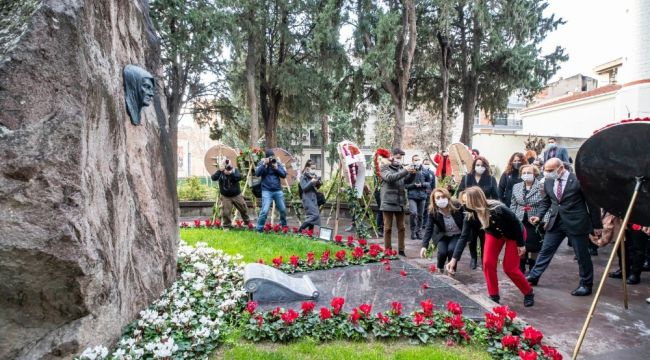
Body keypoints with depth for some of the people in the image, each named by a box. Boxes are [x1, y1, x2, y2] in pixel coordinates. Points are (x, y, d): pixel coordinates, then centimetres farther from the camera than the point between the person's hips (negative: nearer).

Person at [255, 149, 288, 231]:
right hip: (267, 191, -3)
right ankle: (259, 229, -2)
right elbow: (257, 173, -14)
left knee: (283, 210, 11)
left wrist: (276, 168, -13)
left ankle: (284, 225, 34)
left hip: (278, 190, 3)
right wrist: (264, 164, -21)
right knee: (265, 211, -14)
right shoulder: (262, 163, 1)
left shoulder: (278, 163, 6)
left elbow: (284, 174, 0)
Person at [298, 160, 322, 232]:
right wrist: (311, 182, -26)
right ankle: (300, 230, -12)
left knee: (312, 216, 8)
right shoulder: (303, 177, -6)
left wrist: (319, 184, 0)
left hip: (314, 198, 7)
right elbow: (304, 187, -17)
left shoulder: (314, 176, 12)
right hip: (308, 199, -7)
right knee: (314, 215, -16)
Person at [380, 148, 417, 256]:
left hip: (400, 203, 5)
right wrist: (405, 171, -26)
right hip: (388, 203, -5)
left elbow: (407, 180, 8)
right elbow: (390, 178, -20)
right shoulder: (385, 168, -2)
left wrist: (412, 173, -12)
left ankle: (401, 250, 18)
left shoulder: (401, 168, 12)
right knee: (388, 228, 3)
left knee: (401, 228, 10)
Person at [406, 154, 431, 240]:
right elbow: (405, 184, -4)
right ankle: (413, 231, 2)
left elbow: (429, 182, 11)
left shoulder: (424, 172, 3)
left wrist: (422, 184, -7)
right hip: (412, 195, -3)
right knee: (413, 213, -16)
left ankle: (418, 231, 23)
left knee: (420, 215, 8)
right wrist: (414, 185, -16)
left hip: (422, 195, 3)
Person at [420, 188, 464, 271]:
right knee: (442, 251, -22)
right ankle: (439, 270, 11)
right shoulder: (433, 212, -21)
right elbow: (429, 229, -25)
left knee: (452, 249, -26)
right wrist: (424, 246, -35)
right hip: (442, 236, 0)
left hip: (457, 235, 0)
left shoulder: (457, 206, -21)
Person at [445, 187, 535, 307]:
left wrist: (521, 243, -15)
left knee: (510, 268, -4)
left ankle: (529, 293, 22)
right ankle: (494, 297, 7)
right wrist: (454, 259, -30)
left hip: (514, 234, -4)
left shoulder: (498, 209, -40)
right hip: (494, 234, 5)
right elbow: (464, 237, -24)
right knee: (488, 263, -9)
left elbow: (516, 223, -24)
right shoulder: (470, 217, -25)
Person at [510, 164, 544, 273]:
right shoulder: (516, 187, 7)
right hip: (520, 222, 3)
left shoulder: (541, 187, -6)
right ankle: (521, 269, 22)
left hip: (535, 223, -3)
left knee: (534, 247, 6)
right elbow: (513, 205, 10)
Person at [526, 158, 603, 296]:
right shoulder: (548, 182, 1)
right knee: (545, 250, 10)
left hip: (576, 223, -5)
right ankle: (533, 276, 21)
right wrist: (540, 216, 1)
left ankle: (586, 285, 23)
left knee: (582, 255, 8)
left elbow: (592, 203, -7)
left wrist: (597, 225, -3)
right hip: (555, 222, 5)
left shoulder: (579, 180, -14)